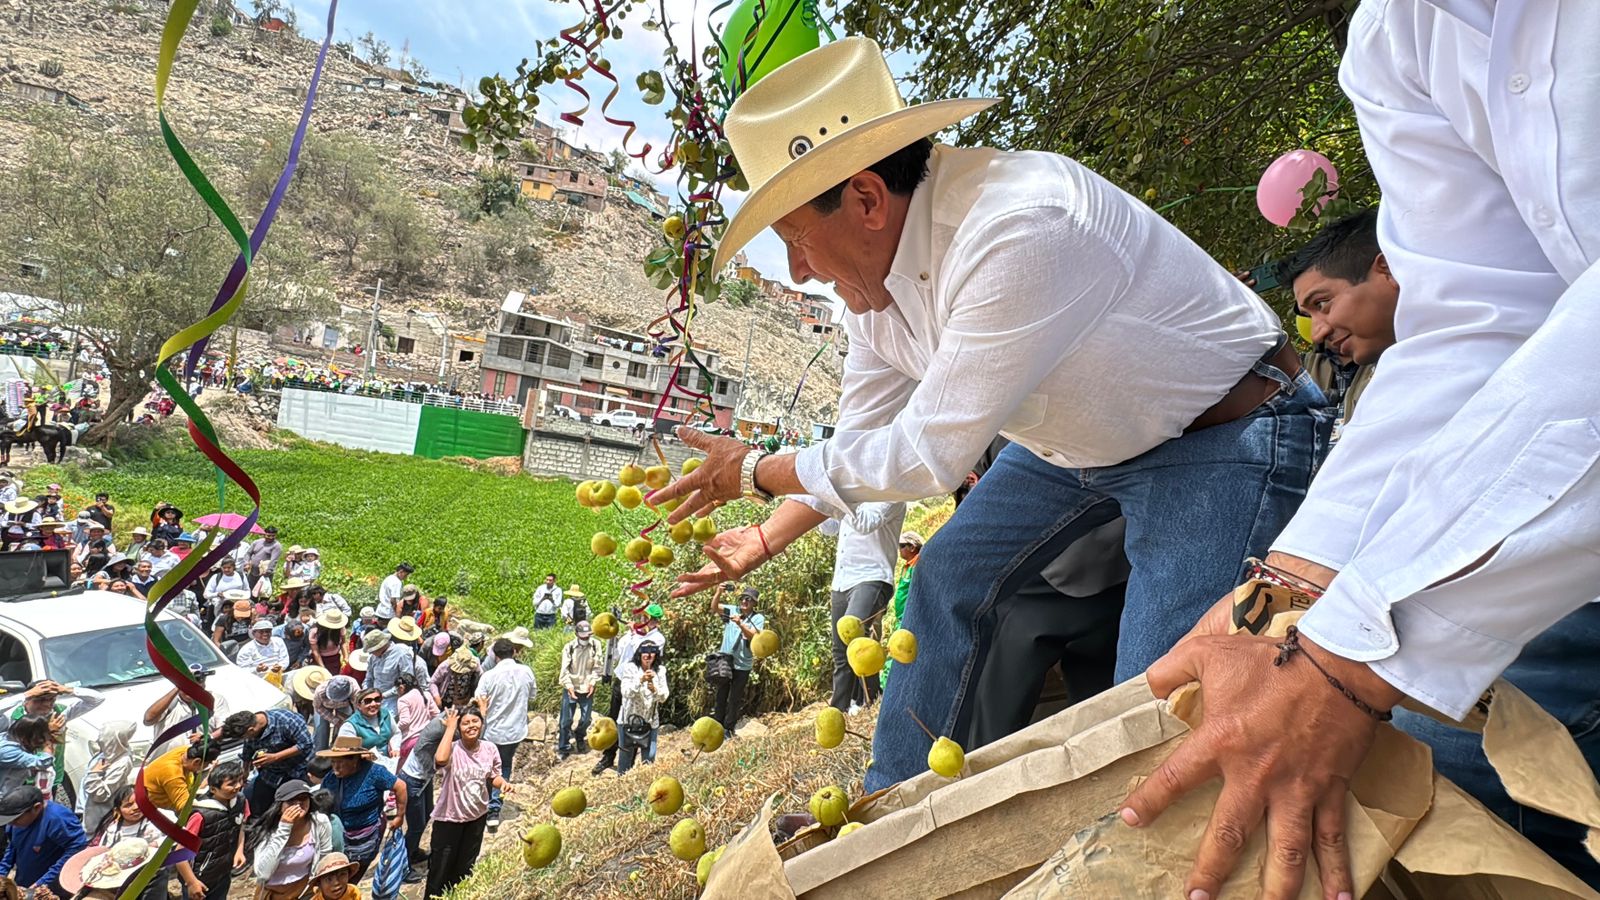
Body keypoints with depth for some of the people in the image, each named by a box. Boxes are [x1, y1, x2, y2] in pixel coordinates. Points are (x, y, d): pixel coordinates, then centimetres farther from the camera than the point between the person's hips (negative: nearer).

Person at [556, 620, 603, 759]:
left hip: (587, 688, 1)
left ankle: (580, 738, 37)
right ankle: (563, 748, 16)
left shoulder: (596, 645, -5)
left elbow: (598, 666, -1)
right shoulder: (569, 647, -9)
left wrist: (592, 682, -9)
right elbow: (565, 669, -8)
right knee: (566, 720, 1)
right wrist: (569, 686, -15)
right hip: (571, 688, -1)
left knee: (585, 719, 9)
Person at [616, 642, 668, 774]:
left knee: (649, 758, 6)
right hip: (629, 720, -2)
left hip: (651, 722, 2)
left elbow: (663, 697, -6)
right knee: (626, 756, 9)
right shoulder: (630, 668, -10)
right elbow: (626, 693, -20)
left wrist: (654, 689, -27)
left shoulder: (660, 671, -3)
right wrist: (641, 680, -34)